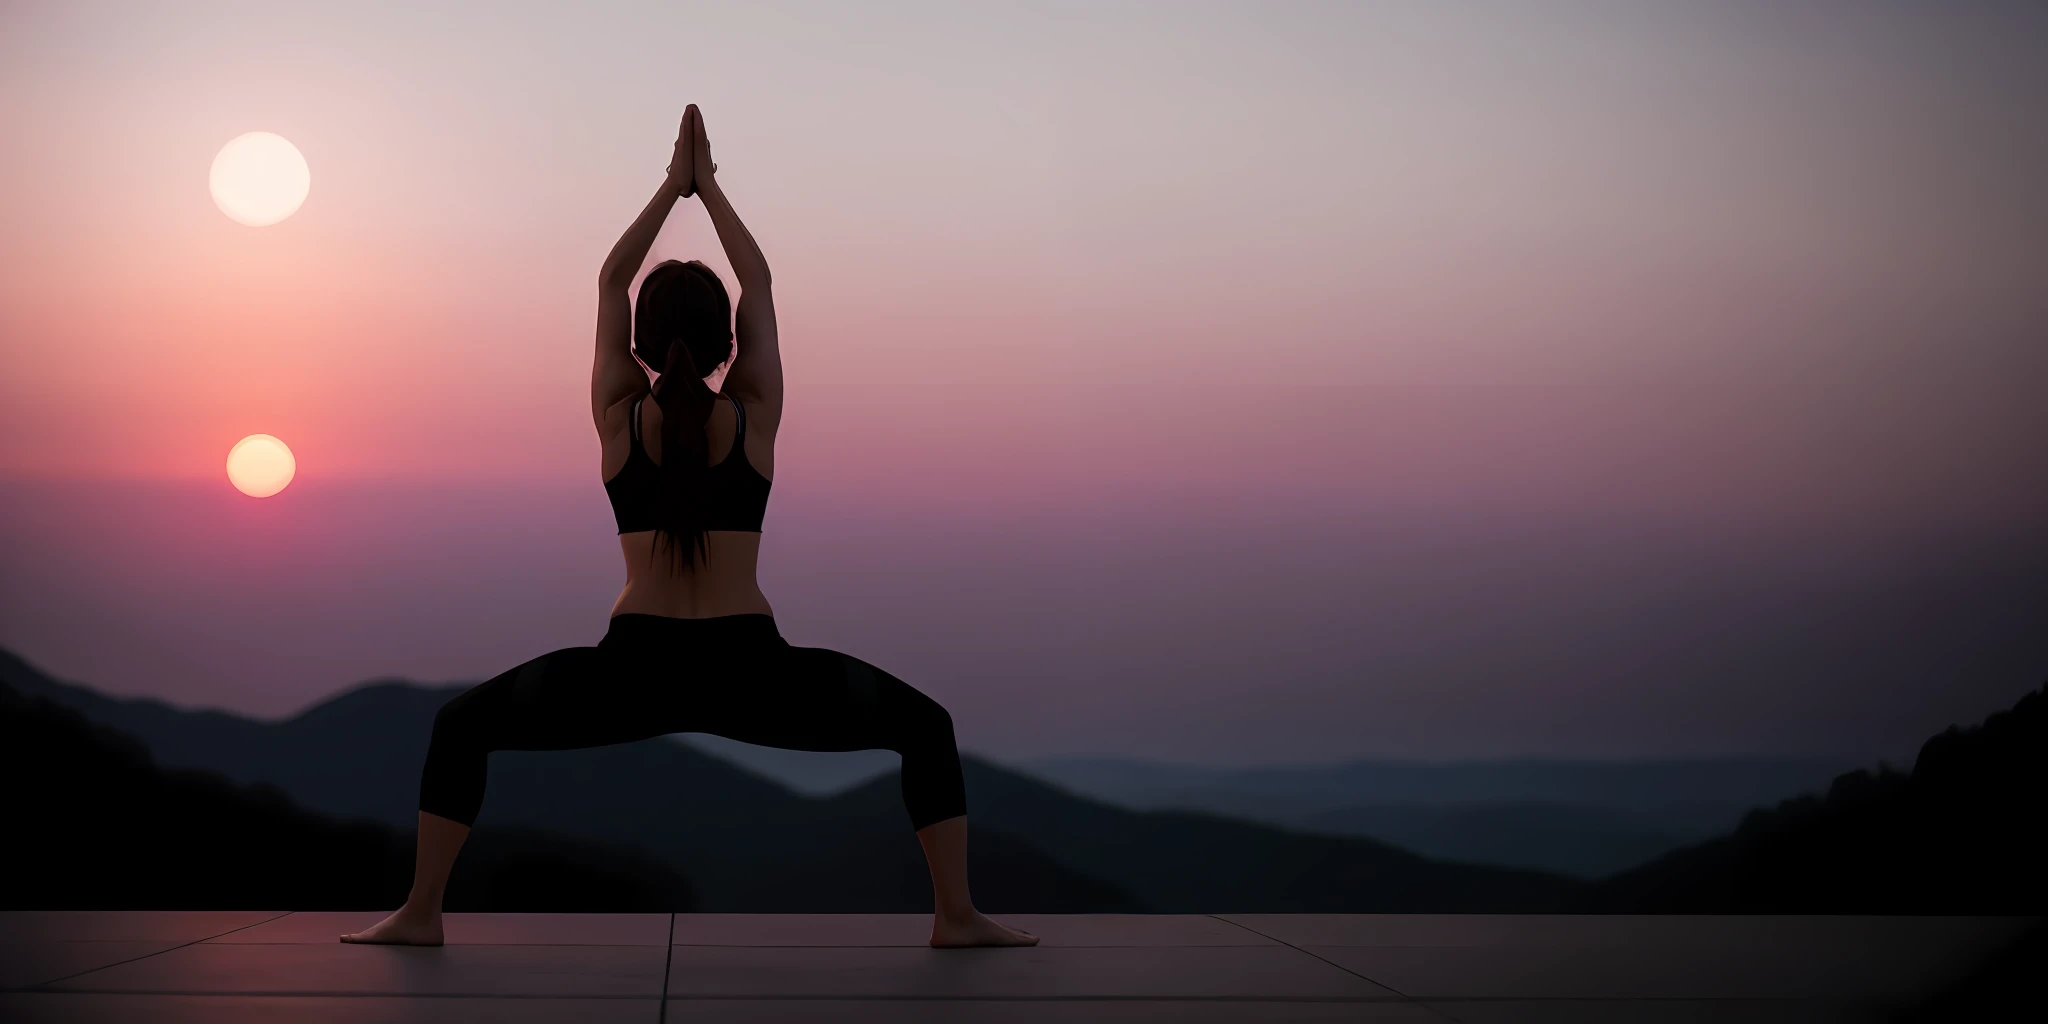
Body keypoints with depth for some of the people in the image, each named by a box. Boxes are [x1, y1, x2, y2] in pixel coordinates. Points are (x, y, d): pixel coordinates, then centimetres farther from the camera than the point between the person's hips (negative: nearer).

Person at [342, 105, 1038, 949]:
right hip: (747, 674, 0)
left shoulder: (618, 417, 5)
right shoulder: (754, 413, 4)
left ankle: (420, 911, 11)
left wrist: (673, 187, 22)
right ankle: (957, 915, 6)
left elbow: (609, 282, 17)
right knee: (924, 726, 18)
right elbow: (759, 286, 18)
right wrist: (709, 188, 24)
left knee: (463, 725, 21)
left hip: (635, 674, 1)